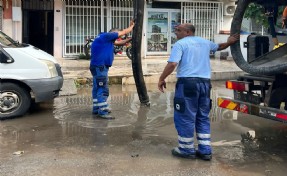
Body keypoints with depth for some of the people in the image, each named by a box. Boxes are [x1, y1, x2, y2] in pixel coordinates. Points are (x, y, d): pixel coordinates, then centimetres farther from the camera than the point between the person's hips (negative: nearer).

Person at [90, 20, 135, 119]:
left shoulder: (107, 39, 19)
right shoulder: (106, 36, -10)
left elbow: (120, 43, 26)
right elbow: (123, 32, -4)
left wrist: (131, 39, 19)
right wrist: (132, 26, 10)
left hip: (99, 67, 11)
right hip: (99, 67, -11)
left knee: (97, 88, 16)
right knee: (103, 89, -12)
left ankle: (97, 109, 24)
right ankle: (102, 112, -13)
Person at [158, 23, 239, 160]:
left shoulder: (180, 44, -1)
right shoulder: (205, 42, 19)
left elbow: (172, 64, -14)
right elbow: (219, 47, 40)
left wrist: (161, 79, -6)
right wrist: (229, 42, 59)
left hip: (187, 82, -7)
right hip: (205, 83, 7)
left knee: (185, 117, 3)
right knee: (203, 117, 14)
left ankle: (187, 150, 10)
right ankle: (205, 150, 15)